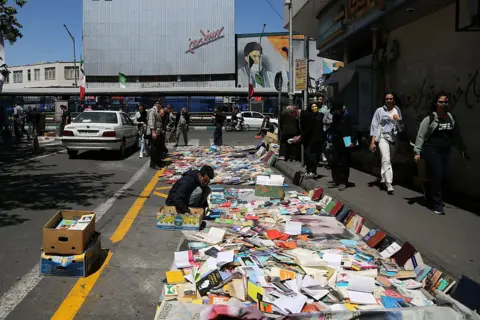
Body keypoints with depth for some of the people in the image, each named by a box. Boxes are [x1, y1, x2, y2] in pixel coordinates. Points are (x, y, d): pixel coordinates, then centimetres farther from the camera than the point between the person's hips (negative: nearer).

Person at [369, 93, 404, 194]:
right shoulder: (380, 110, 2)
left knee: (389, 160, 10)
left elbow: (401, 128, 15)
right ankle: (389, 184, -23)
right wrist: (372, 142, -8)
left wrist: (399, 120, -7)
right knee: (386, 160, -18)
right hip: (383, 137, -4)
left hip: (394, 138, 4)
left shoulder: (397, 110, 12)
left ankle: (383, 180, 28)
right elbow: (374, 126, -1)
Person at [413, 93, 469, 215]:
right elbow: (421, 136, -10)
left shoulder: (452, 118, 5)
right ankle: (437, 204, 5)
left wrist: (462, 149, 12)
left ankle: (429, 192, 30)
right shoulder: (429, 119, -10)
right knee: (437, 176, -5)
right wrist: (417, 152, -15)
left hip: (446, 151, 5)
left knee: (445, 175, 3)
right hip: (431, 150, -5)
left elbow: (456, 136, 12)